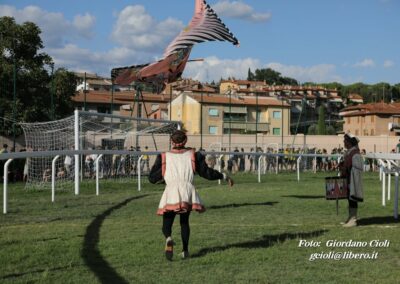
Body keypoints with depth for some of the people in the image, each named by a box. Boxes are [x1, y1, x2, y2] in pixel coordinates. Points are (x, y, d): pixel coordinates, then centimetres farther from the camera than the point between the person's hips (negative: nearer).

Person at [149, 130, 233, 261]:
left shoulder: (163, 157, 12)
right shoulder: (193, 155, 13)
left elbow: (152, 178, 9)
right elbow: (207, 172, 11)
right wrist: (224, 176, 22)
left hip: (171, 192, -1)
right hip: (188, 191, 2)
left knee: (167, 223, 7)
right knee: (184, 221, 22)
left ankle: (168, 239, -26)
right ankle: (185, 251, 19)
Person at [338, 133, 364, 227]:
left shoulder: (355, 153, -17)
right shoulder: (348, 152, 12)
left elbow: (357, 169, -19)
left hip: (352, 180, -10)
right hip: (347, 179, 10)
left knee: (352, 199, -5)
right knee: (349, 199, 14)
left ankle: (353, 220, 0)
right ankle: (351, 218, 21)